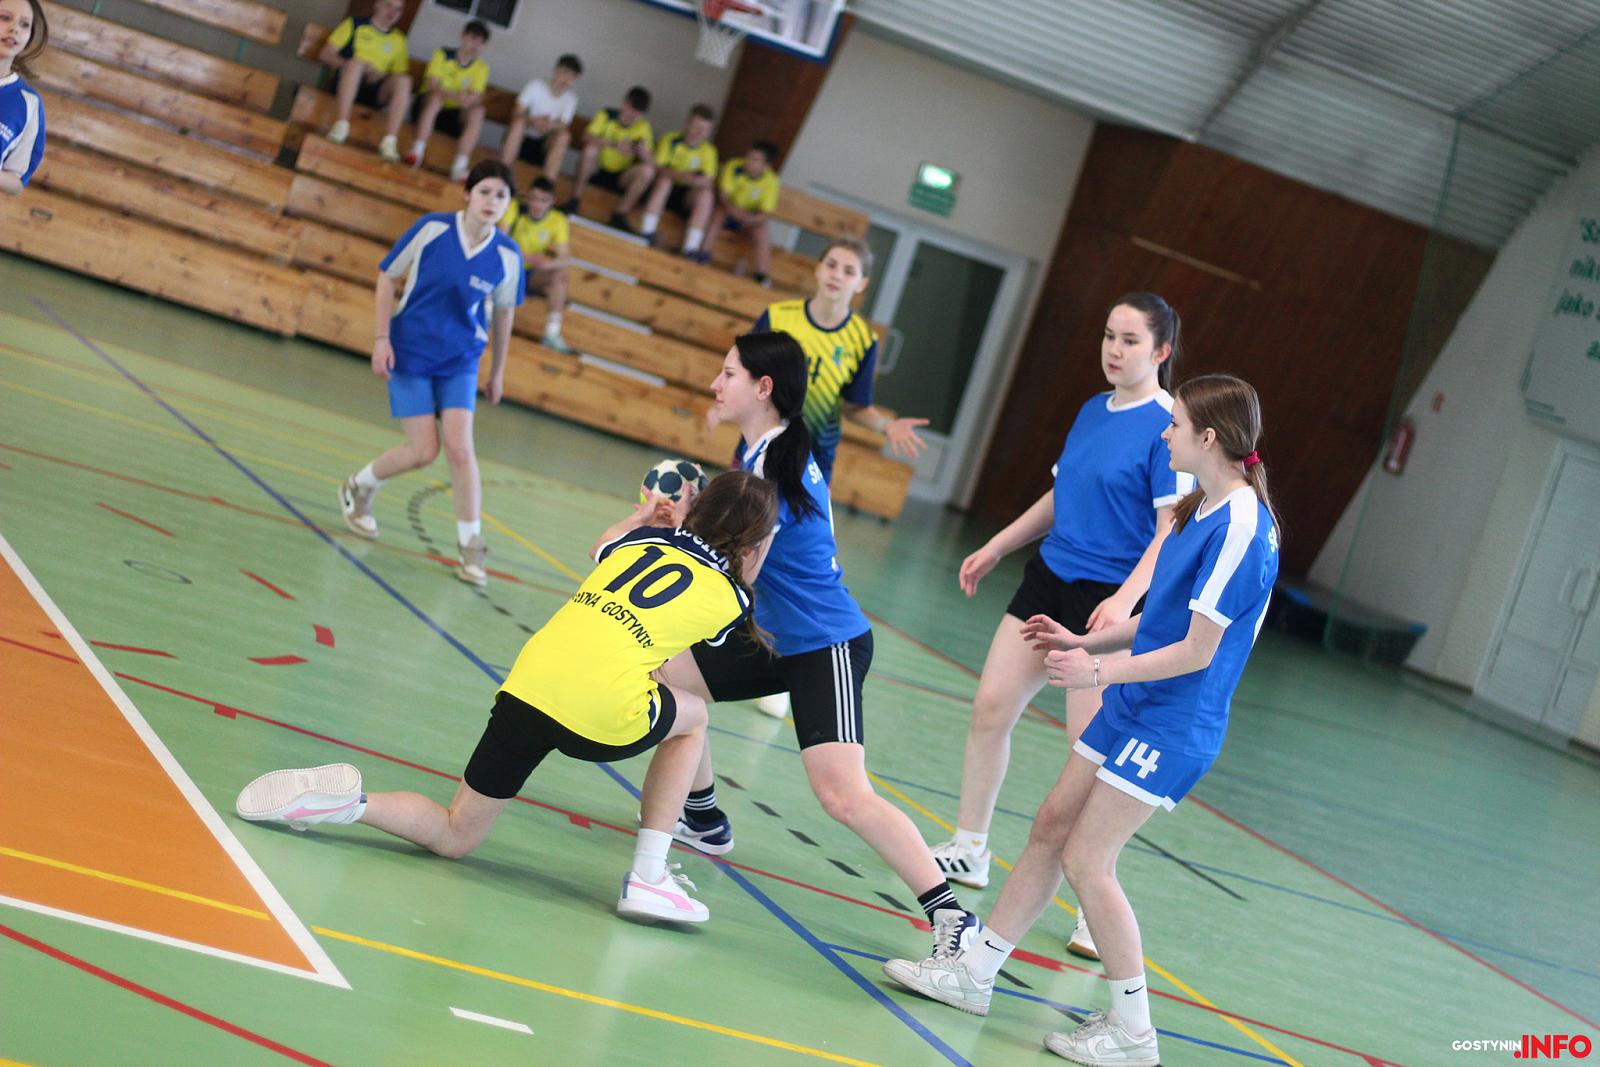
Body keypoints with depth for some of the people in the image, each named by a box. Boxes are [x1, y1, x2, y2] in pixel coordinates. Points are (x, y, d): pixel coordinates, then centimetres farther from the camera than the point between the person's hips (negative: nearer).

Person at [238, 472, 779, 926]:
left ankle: (345, 800, -6)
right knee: (693, 717, 30)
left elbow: (601, 549, 44)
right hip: (604, 715, -4)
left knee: (453, 835, 22)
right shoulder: (732, 597, 11)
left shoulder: (644, 538, 21)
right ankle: (647, 878, 21)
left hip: (526, 686, 5)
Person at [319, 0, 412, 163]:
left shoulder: (398, 40, 21)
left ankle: (390, 141, -40)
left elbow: (400, 74, 14)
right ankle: (341, 125, -42)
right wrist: (356, 66, -10)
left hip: (376, 93, 2)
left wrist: (382, 75, -9)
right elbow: (324, 55, 6)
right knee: (357, 62, -34)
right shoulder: (354, 25, 14)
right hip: (346, 83, -2)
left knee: (404, 80, -27)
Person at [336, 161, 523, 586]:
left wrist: (497, 372, 15)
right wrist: (381, 337, -11)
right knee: (423, 451, -4)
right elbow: (387, 276, -5)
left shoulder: (507, 256, -8)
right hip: (409, 352, -2)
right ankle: (358, 487, 26)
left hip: (460, 360, 2)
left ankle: (470, 545, 0)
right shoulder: (431, 228, -15)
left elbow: (503, 312, 8)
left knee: (459, 447, -11)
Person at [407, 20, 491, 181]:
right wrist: (454, 96, -34)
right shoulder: (443, 55, -2)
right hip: (429, 107, -2)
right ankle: (417, 151, -44)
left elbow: (476, 96, -9)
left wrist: (469, 100, -35)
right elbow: (431, 84, -16)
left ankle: (459, 167, -41)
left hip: (453, 116, 2)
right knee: (436, 96, -34)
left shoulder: (481, 68, 6)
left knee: (477, 112, -26)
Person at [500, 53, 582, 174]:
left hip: (543, 144, 2)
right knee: (519, 122, -32)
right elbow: (517, 114, -12)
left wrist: (552, 125, -34)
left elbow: (564, 127, -10)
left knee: (564, 136, -28)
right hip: (523, 138, -1)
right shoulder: (536, 86, -5)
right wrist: (533, 121, -34)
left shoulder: (571, 99, 1)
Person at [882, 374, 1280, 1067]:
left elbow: (1196, 651, -22)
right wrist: (1085, 642, 14)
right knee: (1050, 827, 11)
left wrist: (1099, 672, -20)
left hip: (1172, 726, -9)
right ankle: (975, 971, 21)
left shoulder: (1241, 527, -22)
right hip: (1132, 708, 9)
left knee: (1086, 859, -6)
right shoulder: (1201, 510, 8)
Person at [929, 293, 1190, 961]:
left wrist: (1127, 597, -31)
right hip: (1049, 579, 8)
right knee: (991, 707, 6)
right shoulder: (1093, 411, 11)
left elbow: (1174, 527, -19)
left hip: (1108, 603, -7)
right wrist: (996, 548, 24)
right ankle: (968, 849, 23)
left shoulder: (1168, 426, -13)